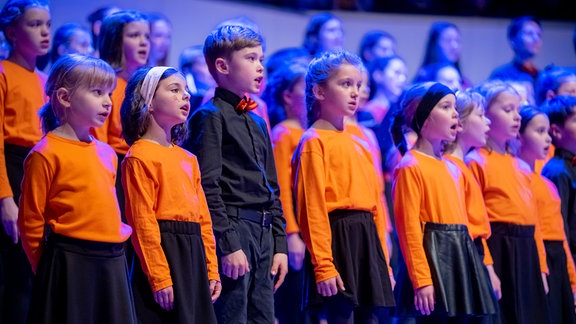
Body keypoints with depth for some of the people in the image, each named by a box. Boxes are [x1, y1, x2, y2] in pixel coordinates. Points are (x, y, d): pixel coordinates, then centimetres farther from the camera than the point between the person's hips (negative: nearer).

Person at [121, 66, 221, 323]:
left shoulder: (188, 159, 18)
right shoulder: (139, 157, -7)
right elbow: (142, 220, -13)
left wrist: (211, 270, 13)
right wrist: (159, 278, -17)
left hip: (194, 257, 8)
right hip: (162, 252, -8)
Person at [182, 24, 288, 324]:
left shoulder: (257, 122, 19)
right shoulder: (210, 116, -6)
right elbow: (208, 187, -13)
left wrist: (280, 244, 15)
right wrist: (228, 243, -18)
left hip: (264, 234, 8)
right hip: (232, 231, -8)